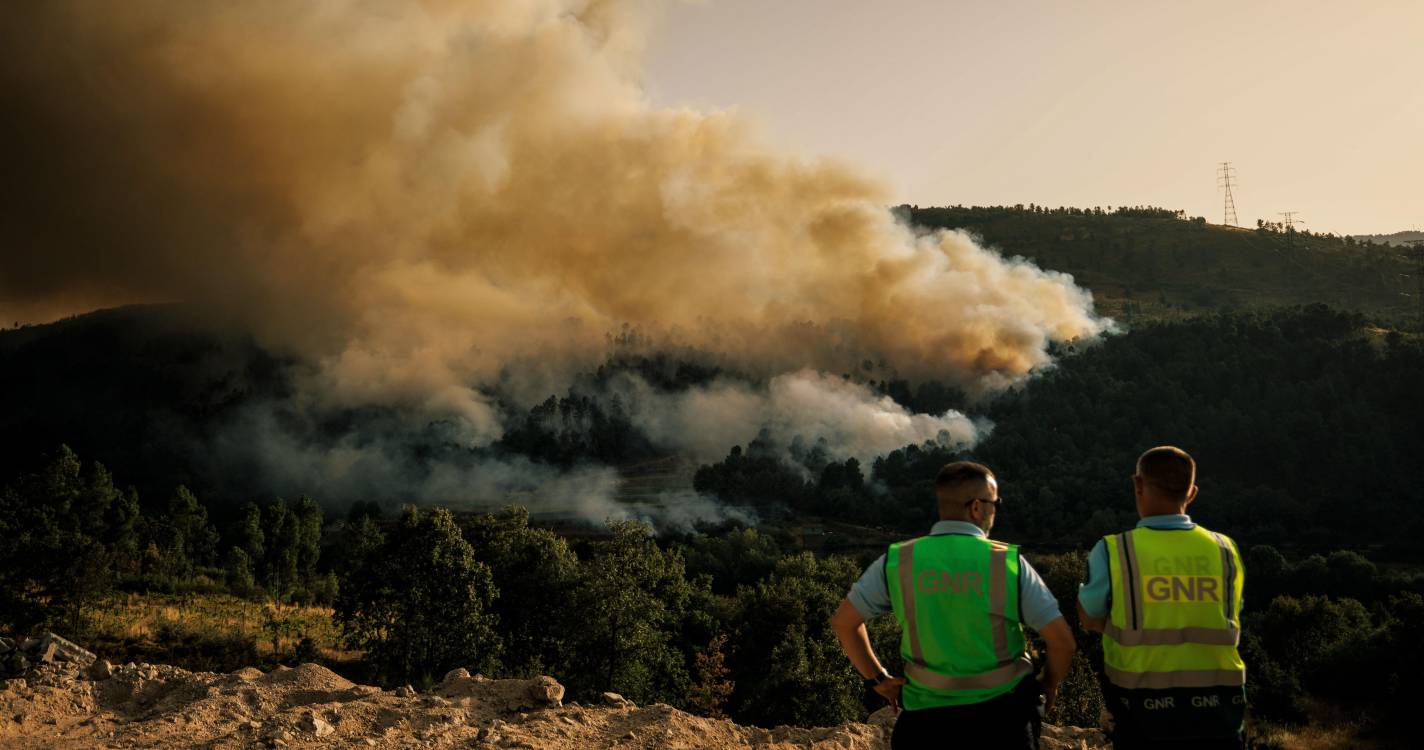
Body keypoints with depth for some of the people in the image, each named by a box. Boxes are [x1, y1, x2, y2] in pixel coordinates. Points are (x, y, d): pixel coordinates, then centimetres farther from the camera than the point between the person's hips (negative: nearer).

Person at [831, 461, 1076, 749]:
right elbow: (1063, 640, -10)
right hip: (1001, 717, -1)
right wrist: (1049, 688, 8)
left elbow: (843, 621, 1)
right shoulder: (1009, 563, -12)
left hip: (927, 716, 1)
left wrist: (877, 678, 10)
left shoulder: (897, 561, -6)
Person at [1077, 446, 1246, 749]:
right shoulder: (1225, 551, -3)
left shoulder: (1112, 551, -11)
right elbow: (1225, 628, 8)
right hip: (1217, 712, 2)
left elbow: (1090, 620, 3)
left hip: (1143, 712, -2)